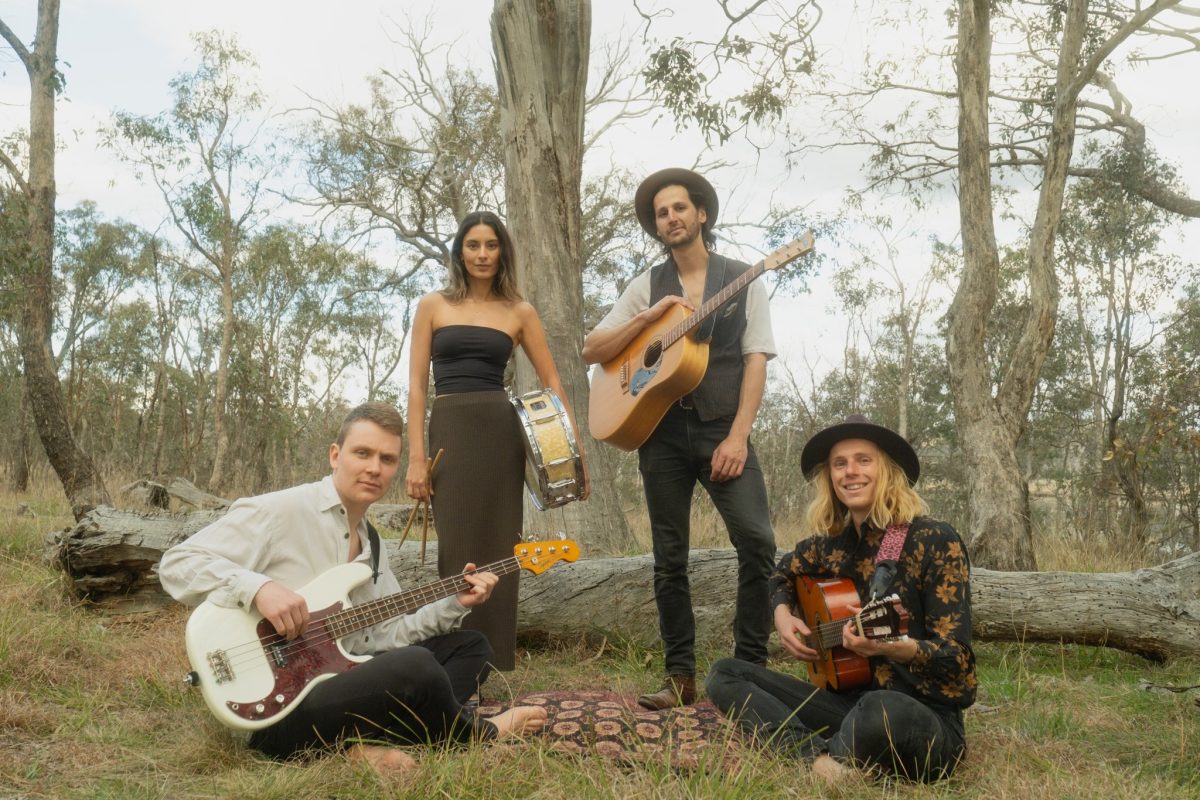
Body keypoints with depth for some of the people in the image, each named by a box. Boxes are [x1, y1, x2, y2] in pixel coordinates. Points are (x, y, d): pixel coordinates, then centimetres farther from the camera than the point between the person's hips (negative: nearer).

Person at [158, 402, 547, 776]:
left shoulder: (369, 542, 15)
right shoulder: (278, 512, -12)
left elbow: (387, 633, 14)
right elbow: (176, 563, -16)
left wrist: (455, 603, 1)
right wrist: (258, 587, -31)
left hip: (339, 677, 9)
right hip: (276, 710, -9)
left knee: (471, 646, 9)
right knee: (417, 668, -32)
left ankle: (369, 740, -13)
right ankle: (477, 734, 2)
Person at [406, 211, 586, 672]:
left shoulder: (519, 312, 10)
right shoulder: (433, 306, 8)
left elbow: (552, 385, 10)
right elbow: (417, 384, 3)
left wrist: (576, 451, 4)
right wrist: (416, 457, -6)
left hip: (501, 432, 1)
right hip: (449, 430, -1)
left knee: (498, 552, 3)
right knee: (458, 552, -3)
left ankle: (495, 669, 14)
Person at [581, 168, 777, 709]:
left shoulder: (741, 280, 6)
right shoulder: (647, 286, 12)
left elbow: (755, 360, -2)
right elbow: (592, 351, 6)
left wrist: (738, 436, -13)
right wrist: (648, 318, -8)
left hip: (722, 430, -2)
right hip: (661, 432, 2)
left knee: (758, 541, -17)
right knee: (670, 559, 4)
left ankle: (750, 667, -3)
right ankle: (680, 675, 14)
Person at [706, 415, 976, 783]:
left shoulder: (936, 541, -11)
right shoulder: (834, 544, 5)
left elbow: (956, 658, -15)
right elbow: (784, 572, 28)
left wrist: (892, 646, -35)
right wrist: (783, 615, 7)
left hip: (925, 717, -6)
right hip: (851, 702, 7)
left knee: (879, 712, -42)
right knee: (725, 674, -2)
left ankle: (828, 756, -9)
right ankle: (818, 759, -25)